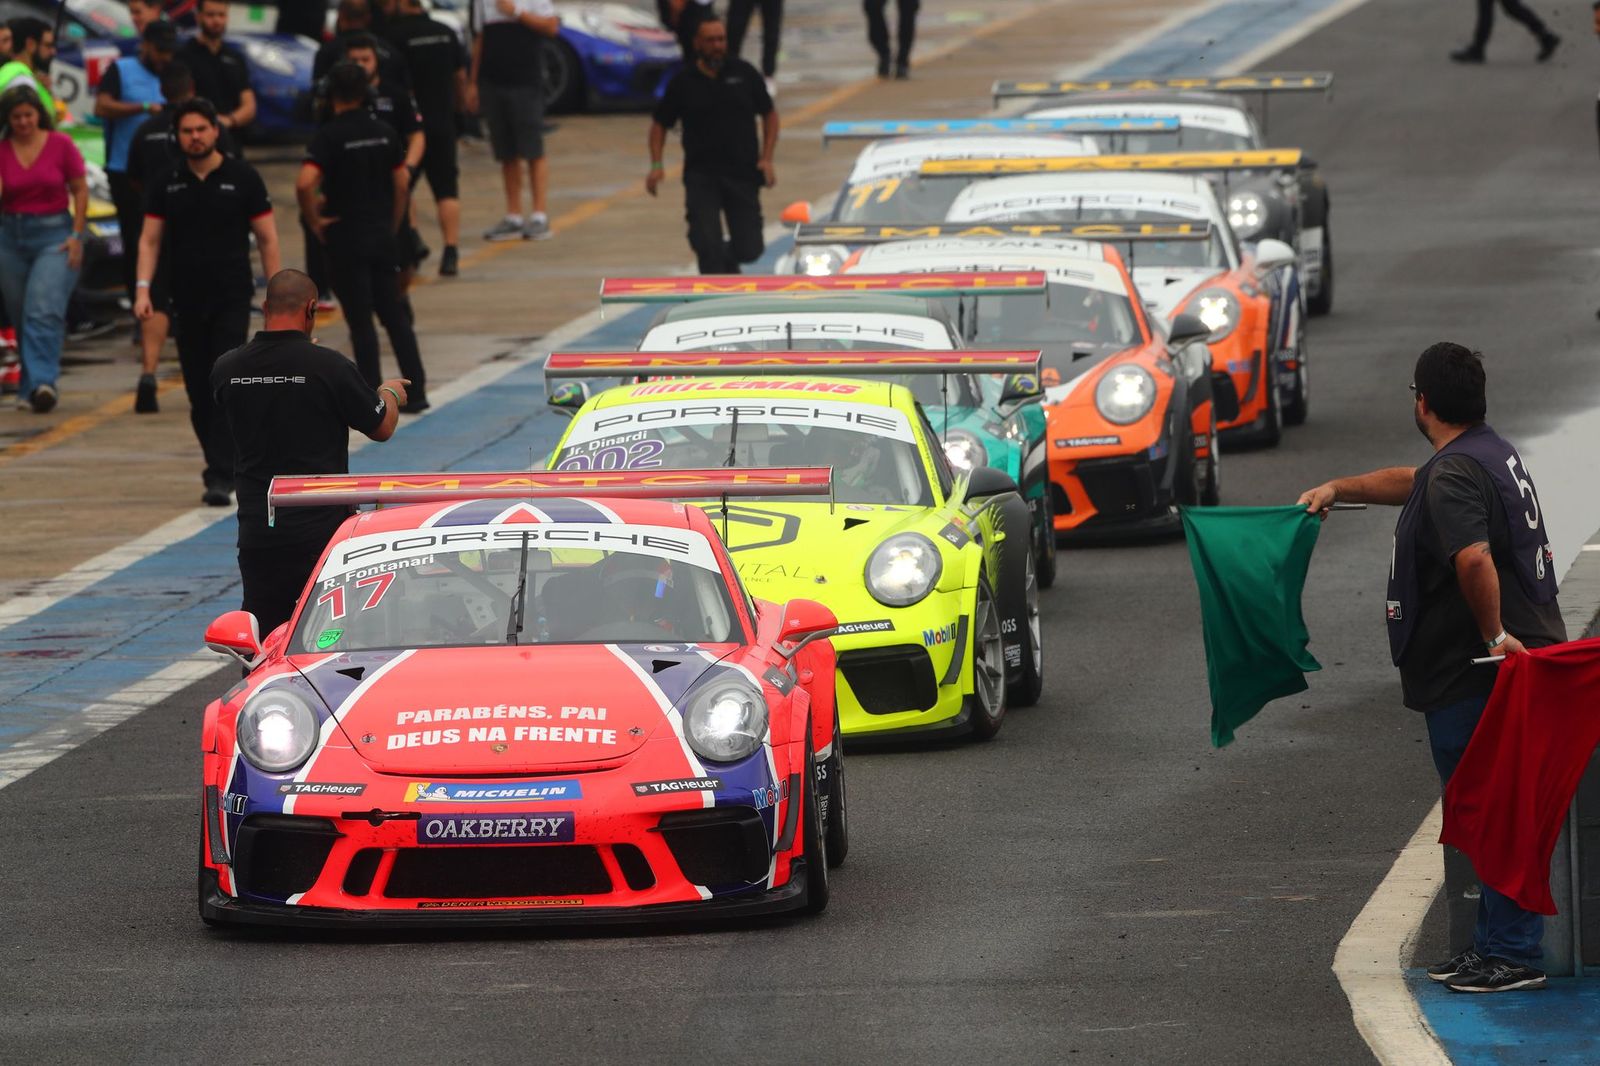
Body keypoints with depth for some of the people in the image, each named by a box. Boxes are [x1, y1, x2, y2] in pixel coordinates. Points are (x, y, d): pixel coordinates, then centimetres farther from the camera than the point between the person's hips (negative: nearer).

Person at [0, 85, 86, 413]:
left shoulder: (60, 145, -2)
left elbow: (80, 191, 3)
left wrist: (77, 235, -3)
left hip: (54, 233, -3)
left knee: (44, 310, -18)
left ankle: (41, 383, -26)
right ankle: (30, 389, 17)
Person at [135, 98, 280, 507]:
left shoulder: (242, 178, -1)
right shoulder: (167, 185, 6)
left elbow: (267, 239, 2)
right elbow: (150, 239, 6)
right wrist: (143, 288, -8)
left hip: (232, 297, -3)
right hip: (187, 300, 3)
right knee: (199, 392, 6)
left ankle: (220, 476, -15)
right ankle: (222, 466, 19)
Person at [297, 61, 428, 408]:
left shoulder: (329, 136, -13)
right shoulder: (384, 133, 3)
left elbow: (305, 183, -26)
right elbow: (401, 184, 6)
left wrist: (314, 220, -11)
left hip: (346, 238, -4)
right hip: (382, 234, 5)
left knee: (360, 321, 1)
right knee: (395, 315, 12)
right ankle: (416, 391, 12)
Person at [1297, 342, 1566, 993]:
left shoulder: (1456, 473, -18)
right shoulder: (1493, 454, 15)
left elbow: (1474, 558, -34)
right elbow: (1411, 483, 35)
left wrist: (1494, 634, -24)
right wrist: (1339, 490, 40)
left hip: (1476, 673, -10)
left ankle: (1512, 954, -4)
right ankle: (1495, 946, 21)